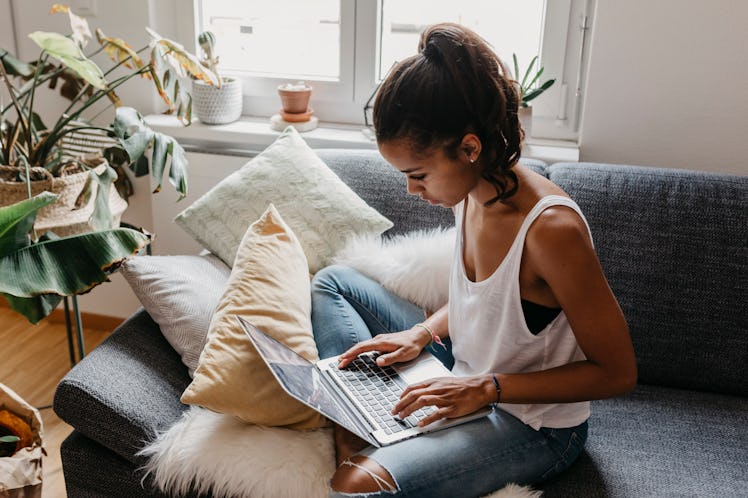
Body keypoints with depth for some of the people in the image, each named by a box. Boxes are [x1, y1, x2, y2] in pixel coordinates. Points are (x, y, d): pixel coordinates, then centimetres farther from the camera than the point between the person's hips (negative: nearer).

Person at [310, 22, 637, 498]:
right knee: (333, 282, 10)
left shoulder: (551, 228, -31)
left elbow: (618, 371, -22)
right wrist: (422, 333, -5)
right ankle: (353, 435, -3)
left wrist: (487, 387, -25)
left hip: (532, 424, -9)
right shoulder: (473, 193, -7)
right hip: (466, 376, 9)